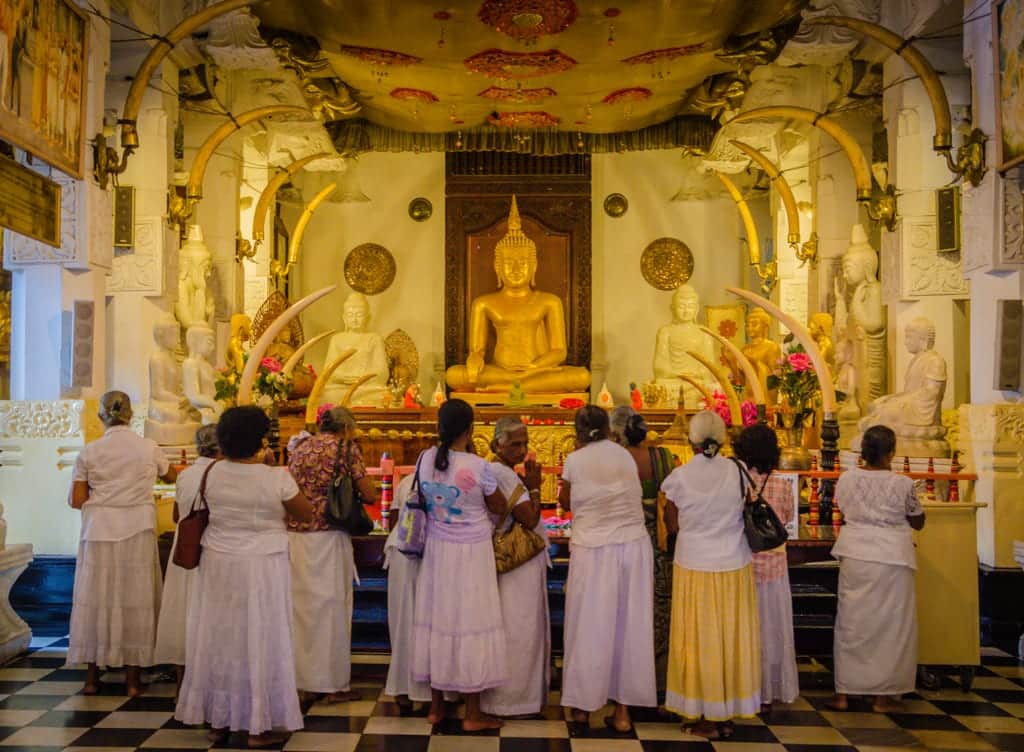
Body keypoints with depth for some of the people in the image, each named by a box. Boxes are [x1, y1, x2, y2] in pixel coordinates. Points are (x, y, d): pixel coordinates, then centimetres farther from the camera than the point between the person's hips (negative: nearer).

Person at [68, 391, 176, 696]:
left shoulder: (89, 453, -3)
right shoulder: (149, 448, -2)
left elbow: (77, 501, -2)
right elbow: (170, 477, 17)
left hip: (99, 533, 0)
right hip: (137, 532, 0)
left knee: (97, 597, 10)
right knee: (135, 598, 7)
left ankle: (92, 676, 18)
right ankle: (132, 677, 13)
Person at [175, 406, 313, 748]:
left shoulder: (212, 473, -7)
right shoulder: (277, 478, -17)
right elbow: (306, 515, -5)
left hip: (219, 564, 4)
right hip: (262, 568, -3)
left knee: (220, 638, 15)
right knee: (259, 641, 6)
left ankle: (218, 720, 26)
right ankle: (259, 726, 14)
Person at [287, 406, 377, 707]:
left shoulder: (299, 449, 14)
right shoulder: (345, 447, -3)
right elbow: (369, 496, -3)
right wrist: (353, 492, 17)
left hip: (295, 535, 5)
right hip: (328, 536, -5)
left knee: (302, 607, 11)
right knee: (332, 607, 5)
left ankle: (305, 684, 20)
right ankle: (335, 684, 14)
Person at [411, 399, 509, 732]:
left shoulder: (425, 459, -6)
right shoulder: (477, 466, -21)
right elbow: (499, 507, -6)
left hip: (437, 548, 5)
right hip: (470, 553, -5)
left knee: (437, 618, 15)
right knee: (471, 623, 5)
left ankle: (436, 706, 27)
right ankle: (473, 714, 16)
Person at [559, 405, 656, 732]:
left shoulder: (575, 460, -6)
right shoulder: (625, 455, 3)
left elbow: (565, 502, 7)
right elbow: (632, 498, 10)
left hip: (593, 551, -3)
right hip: (633, 546, 3)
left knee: (590, 626, 10)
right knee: (629, 626, 10)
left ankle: (583, 704, 23)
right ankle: (622, 710, 17)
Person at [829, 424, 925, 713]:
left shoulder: (846, 479, -4)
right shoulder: (902, 484, -12)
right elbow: (918, 522, 2)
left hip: (854, 556, 3)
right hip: (892, 559, -3)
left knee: (851, 622, 12)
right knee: (891, 624, 10)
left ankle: (842, 692, 18)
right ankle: (884, 696, 16)